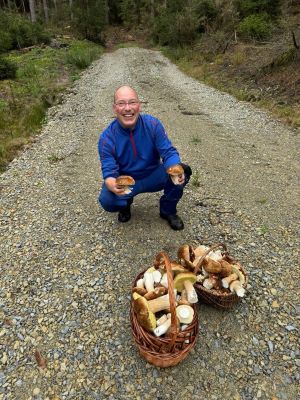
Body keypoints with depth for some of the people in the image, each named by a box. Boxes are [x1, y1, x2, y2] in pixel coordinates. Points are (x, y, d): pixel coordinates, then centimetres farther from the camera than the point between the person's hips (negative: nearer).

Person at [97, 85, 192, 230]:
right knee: (106, 200, -32)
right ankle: (125, 203, 9)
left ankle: (167, 210, 3)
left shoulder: (153, 124, -16)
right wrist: (112, 185, -48)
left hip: (153, 176, 2)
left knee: (183, 171, -25)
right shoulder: (107, 138, -19)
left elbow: (169, 152, -19)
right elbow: (109, 172, -22)